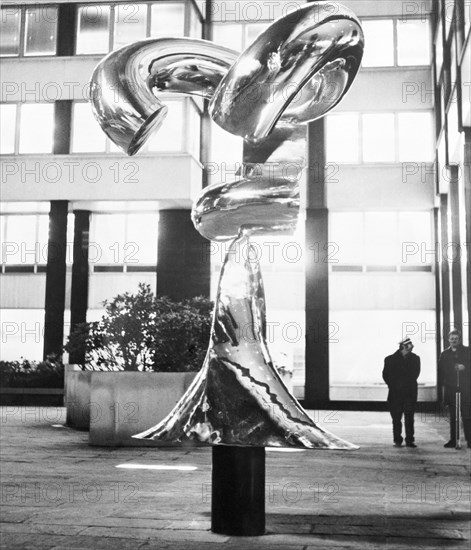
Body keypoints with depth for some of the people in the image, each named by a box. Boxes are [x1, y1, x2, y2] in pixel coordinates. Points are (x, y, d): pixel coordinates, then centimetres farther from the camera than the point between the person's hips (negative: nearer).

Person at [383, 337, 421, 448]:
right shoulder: (390, 359, 1)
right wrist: (394, 386, 1)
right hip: (396, 393, -1)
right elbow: (386, 375, 5)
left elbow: (415, 373, 11)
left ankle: (410, 440, 4)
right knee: (396, 418, 2)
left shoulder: (415, 359, 8)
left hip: (410, 393, 1)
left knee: (409, 417, -2)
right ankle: (397, 440, 11)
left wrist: (409, 384, 4)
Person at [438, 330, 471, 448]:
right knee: (453, 416, 8)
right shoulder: (444, 354, 13)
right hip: (450, 389, 3)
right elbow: (441, 372, 12)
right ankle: (453, 440, 12)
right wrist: (442, 387, 5)